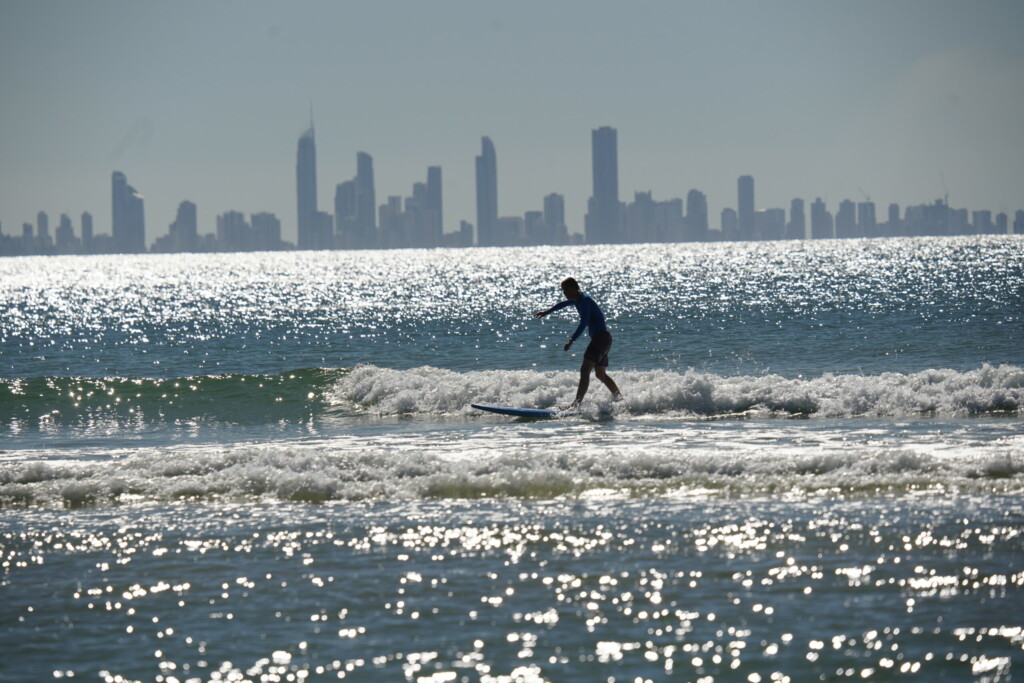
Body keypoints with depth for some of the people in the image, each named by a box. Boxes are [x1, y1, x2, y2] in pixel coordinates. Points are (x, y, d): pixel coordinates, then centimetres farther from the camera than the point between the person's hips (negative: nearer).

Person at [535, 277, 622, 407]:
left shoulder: (584, 301, -15)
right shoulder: (577, 300, 15)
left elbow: (583, 324, -26)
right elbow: (563, 304, 37)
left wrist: (571, 341, -32)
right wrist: (547, 312, 50)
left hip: (601, 337, -11)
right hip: (603, 338, 11)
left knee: (585, 370, -19)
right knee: (601, 374, 21)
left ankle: (577, 403, -29)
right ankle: (620, 399, 31)